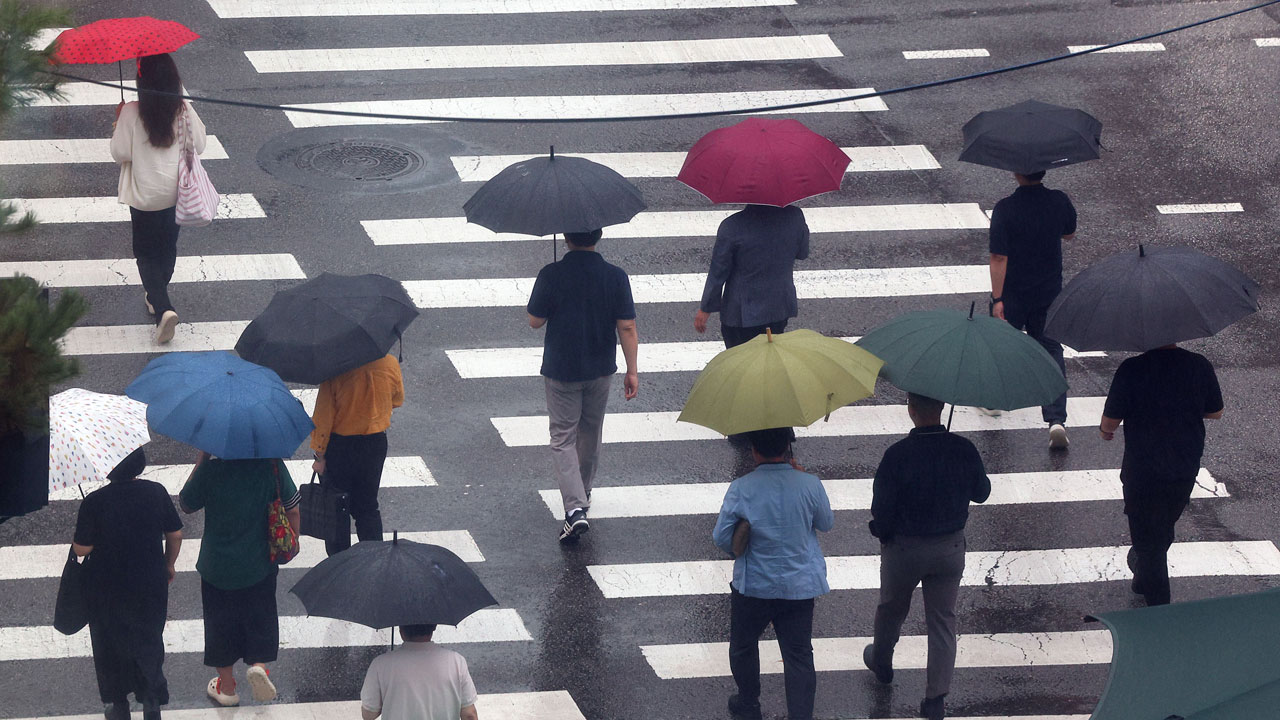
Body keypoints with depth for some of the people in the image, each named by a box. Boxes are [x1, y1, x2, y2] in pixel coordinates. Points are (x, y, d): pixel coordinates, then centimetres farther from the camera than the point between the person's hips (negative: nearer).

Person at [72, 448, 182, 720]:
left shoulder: (95, 502, -21)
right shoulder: (156, 493, -12)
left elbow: (82, 549, -16)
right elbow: (175, 534, -1)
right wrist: (169, 565, 16)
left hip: (108, 590, -2)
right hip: (151, 584, 2)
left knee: (111, 645, 18)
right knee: (148, 639, 20)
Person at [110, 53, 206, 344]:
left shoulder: (131, 114, -20)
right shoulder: (184, 111, -12)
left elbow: (120, 153, -14)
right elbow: (199, 145, -1)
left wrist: (118, 122, 1)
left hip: (144, 195, -3)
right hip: (176, 192, 3)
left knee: (146, 253, 7)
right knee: (168, 247, 23)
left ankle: (162, 307, -11)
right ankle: (157, 295, 41)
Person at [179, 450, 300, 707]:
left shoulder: (210, 470, -20)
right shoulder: (272, 467, -16)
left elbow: (186, 505, -3)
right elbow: (292, 509, -8)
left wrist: (200, 461, -2)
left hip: (217, 567, -1)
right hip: (259, 565, 1)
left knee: (221, 622, 17)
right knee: (260, 618, 21)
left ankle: (226, 687, 27)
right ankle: (259, 663, -1)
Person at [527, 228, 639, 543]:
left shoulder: (551, 276, -17)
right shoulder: (616, 277, -11)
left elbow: (535, 321, -8)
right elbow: (627, 327, -8)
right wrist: (632, 371, 0)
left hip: (561, 371, -3)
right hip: (600, 370, 3)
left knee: (563, 438, 2)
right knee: (591, 433, 22)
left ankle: (576, 508, -13)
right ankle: (583, 493, 40)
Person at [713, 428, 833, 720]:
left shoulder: (741, 490, -17)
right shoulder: (810, 485, -13)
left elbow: (721, 538, -9)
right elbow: (826, 523, 6)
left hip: (754, 586, -1)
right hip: (800, 586, 1)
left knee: (743, 647, 23)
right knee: (799, 655, 8)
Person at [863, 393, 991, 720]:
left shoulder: (897, 455, -24)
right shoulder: (964, 450, -14)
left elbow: (881, 508, -17)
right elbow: (981, 493, 3)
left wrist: (883, 534, 3)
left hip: (903, 548, -2)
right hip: (950, 547, 2)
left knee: (891, 607, 25)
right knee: (943, 621, 11)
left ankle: (881, 661, 50)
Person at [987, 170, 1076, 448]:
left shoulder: (1005, 209, -20)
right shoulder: (1059, 201, -9)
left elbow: (999, 258, -21)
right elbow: (1069, 233, 11)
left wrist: (997, 298, -17)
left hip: (1013, 295, -2)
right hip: (1049, 293, 2)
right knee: (1051, 349, 7)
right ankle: (1056, 420, -7)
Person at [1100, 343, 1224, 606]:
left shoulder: (1131, 370, -19)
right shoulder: (1199, 366, -10)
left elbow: (1110, 420, -12)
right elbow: (1215, 412, 2)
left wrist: (1106, 430, 12)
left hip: (1142, 472, -4)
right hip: (1185, 471, 4)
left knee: (1148, 539, 10)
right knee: (1163, 532, 28)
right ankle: (1143, 581, 51)